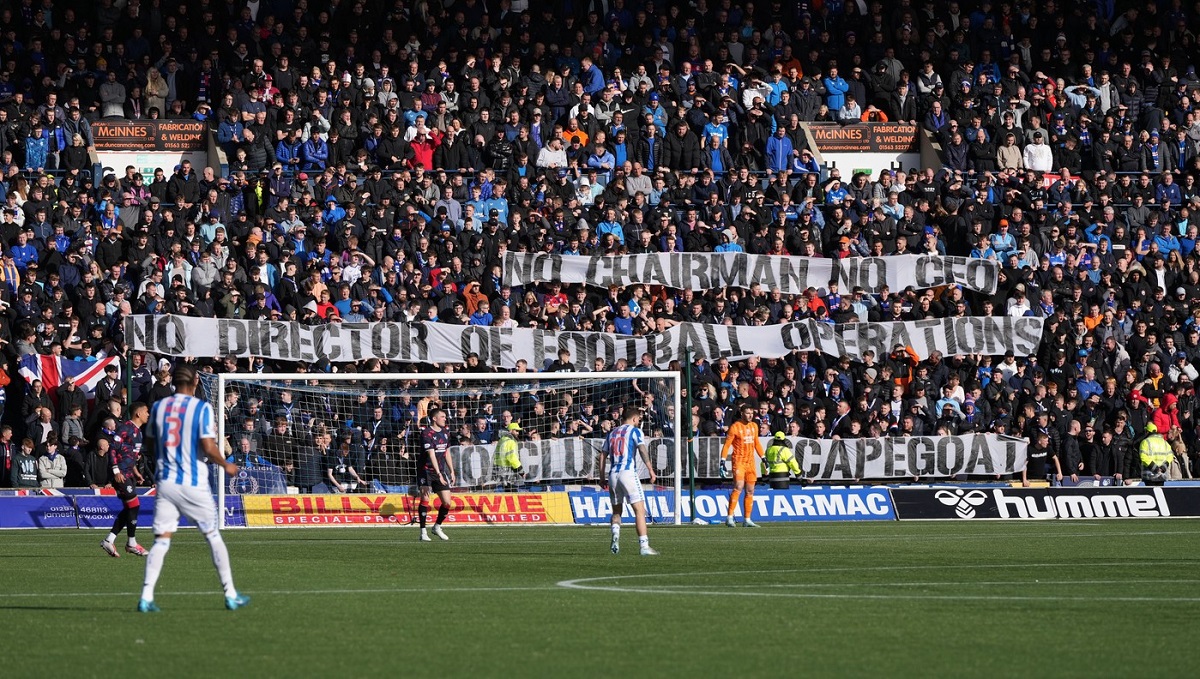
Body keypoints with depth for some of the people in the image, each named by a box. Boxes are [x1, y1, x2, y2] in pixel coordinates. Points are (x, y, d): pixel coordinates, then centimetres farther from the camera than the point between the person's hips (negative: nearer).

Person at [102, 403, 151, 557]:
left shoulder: (137, 431, 17)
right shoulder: (125, 428, -13)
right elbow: (113, 449, -17)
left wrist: (136, 472, 21)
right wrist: (116, 471, -22)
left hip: (129, 474, 10)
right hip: (121, 473, -10)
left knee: (129, 509, 6)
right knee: (133, 504, -9)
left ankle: (109, 540, 9)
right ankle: (131, 543, 0)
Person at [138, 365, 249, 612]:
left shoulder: (159, 407, 6)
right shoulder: (202, 408, -7)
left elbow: (152, 444, 12)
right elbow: (208, 447, -14)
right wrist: (226, 465, 3)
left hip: (165, 481, 3)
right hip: (193, 483, -3)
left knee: (161, 540, 2)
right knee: (213, 536, 10)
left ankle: (146, 596, -12)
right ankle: (231, 594, 15)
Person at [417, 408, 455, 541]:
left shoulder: (445, 433, 10)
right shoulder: (426, 433, -15)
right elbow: (431, 455, -23)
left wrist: (452, 471, 16)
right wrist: (439, 474, -30)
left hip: (441, 471, 6)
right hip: (426, 470, -6)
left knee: (447, 503, 0)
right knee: (425, 499, -14)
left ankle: (437, 527, 21)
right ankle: (423, 532, -9)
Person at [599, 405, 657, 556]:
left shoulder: (612, 433, 19)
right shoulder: (635, 431, 3)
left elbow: (603, 455, 17)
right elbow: (642, 449, -13)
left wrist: (602, 477, 22)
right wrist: (650, 469, -18)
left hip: (613, 474, 6)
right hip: (628, 473, -6)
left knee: (616, 511, 18)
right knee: (639, 510, -6)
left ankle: (615, 536, -8)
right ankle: (643, 546, -15)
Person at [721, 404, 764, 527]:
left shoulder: (754, 426, 13)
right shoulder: (735, 427, -6)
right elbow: (726, 445, -6)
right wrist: (723, 460, -14)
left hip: (751, 462, 6)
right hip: (739, 461, -6)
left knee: (750, 491, 6)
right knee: (738, 487, -20)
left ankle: (747, 519, 11)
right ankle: (729, 517, -19)